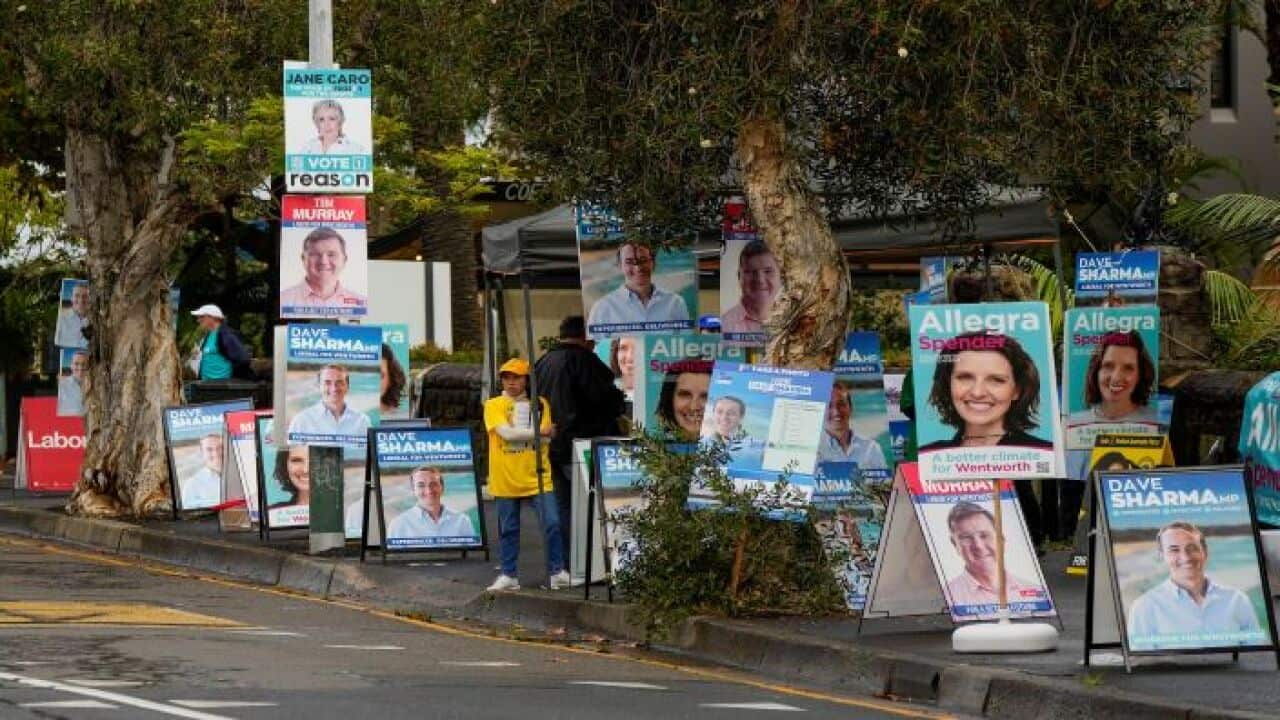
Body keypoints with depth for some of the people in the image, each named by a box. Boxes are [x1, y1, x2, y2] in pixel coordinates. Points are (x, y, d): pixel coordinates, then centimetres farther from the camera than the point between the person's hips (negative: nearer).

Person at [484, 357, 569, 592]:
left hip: (537, 476, 1)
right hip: (506, 478, -1)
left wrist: (519, 434, -15)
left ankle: (557, 572, 6)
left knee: (552, 523, -6)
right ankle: (508, 576, 16)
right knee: (508, 529, 7)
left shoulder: (539, 404, 7)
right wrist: (539, 432, -12)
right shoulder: (494, 405, 2)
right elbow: (506, 433, -14)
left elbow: (545, 438, -2)